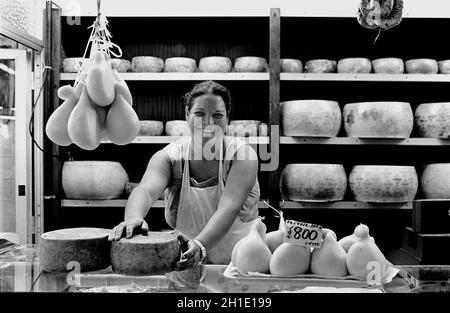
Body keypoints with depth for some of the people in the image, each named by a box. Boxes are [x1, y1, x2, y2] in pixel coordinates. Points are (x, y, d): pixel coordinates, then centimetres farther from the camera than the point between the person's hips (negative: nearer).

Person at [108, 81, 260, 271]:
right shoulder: (169, 156, -4)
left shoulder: (241, 155, -9)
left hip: (242, 263, -1)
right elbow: (146, 189, -24)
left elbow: (228, 208, -24)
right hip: (186, 264, 2)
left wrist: (200, 245, -42)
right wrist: (133, 217, -47)